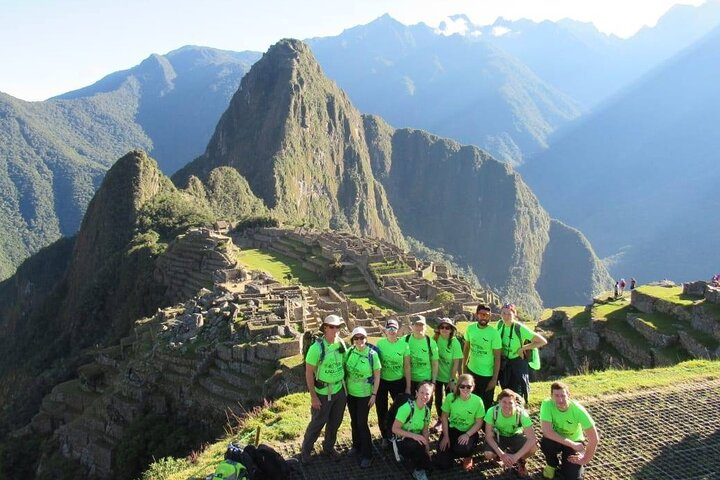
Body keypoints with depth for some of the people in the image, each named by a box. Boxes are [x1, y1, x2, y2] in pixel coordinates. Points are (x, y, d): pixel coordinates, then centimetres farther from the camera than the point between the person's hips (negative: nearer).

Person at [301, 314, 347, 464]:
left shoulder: (341, 344, -4)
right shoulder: (317, 347, -19)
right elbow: (309, 373, -15)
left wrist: (345, 385, 8)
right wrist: (313, 396, -15)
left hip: (340, 390, 5)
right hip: (323, 392, -5)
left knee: (335, 422, 17)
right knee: (318, 422, 6)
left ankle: (329, 447, 38)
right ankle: (305, 450, 25)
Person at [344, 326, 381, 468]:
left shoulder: (372, 354, -15)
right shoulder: (349, 352, -6)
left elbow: (377, 376, -9)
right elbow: (345, 370, 6)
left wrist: (374, 394, -10)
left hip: (365, 394, -4)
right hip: (350, 393, 4)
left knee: (362, 423, -3)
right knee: (354, 421, 16)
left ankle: (366, 454, 11)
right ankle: (356, 445, 37)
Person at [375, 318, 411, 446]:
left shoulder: (404, 345, -8)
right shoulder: (380, 343, -7)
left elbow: (407, 366, -4)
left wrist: (408, 387, -3)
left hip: (398, 382, -1)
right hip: (382, 381, 1)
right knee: (382, 412, 9)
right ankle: (385, 438, 27)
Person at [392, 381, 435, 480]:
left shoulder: (427, 410, -2)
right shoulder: (407, 408, -24)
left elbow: (425, 431, 5)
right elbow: (395, 429, -23)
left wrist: (427, 449, -8)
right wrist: (413, 435, -32)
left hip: (416, 439, 5)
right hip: (402, 441, -5)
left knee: (427, 463, -18)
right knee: (417, 444, -36)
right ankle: (418, 471, -9)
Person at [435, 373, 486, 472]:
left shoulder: (477, 401, -15)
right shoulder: (450, 397, -13)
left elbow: (479, 423, -8)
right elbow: (444, 417, -1)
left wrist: (467, 435, -22)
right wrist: (445, 436, -7)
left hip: (469, 432, -1)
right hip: (452, 430, 1)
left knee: (461, 449, -35)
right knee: (443, 464, -10)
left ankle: (468, 456, 5)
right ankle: (452, 451, 26)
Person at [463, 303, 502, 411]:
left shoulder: (494, 333, -16)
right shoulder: (470, 328, -5)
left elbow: (497, 357, -12)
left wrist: (495, 378, -12)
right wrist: (464, 366, 9)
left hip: (487, 375, -4)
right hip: (471, 371, 4)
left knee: (486, 404, 7)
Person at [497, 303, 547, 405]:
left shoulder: (520, 328, -23)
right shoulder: (500, 324, -7)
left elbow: (543, 341, -23)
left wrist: (523, 348, -19)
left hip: (518, 363, -5)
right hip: (504, 363, 5)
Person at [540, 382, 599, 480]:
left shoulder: (578, 409, -28)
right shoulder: (547, 404, -28)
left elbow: (594, 438, -23)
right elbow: (547, 432, -34)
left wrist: (585, 460, -16)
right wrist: (572, 445, -32)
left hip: (574, 440, 0)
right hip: (556, 439, 0)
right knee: (545, 443, -33)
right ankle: (552, 464, 1)